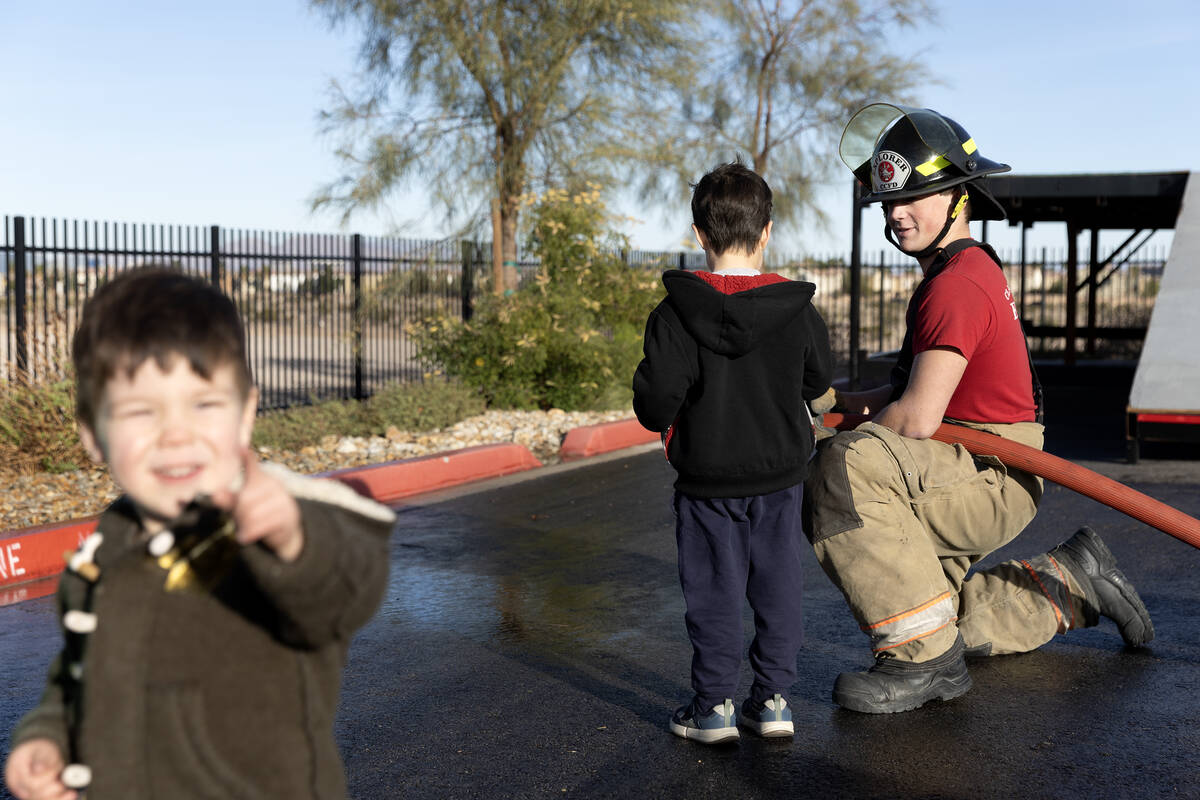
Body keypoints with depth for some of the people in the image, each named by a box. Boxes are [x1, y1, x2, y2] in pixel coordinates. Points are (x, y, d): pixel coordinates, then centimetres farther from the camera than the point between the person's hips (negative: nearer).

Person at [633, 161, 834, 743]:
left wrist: (660, 417, 6)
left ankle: (714, 706, 13)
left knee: (713, 592, 7)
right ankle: (773, 700, 18)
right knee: (777, 587, 13)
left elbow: (657, 400, -17)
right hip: (780, 476, 2)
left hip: (707, 480, -2)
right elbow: (818, 378, 9)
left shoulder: (676, 314, -14)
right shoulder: (797, 309, -5)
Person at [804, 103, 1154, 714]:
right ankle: (1074, 583, 30)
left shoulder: (956, 283, -17)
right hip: (958, 481, 11)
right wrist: (837, 401, 0)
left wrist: (837, 434, -8)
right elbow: (906, 391, 16)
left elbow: (917, 419, -25)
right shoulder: (970, 269, 18)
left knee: (844, 470, -35)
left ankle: (925, 657, -30)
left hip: (993, 475, -11)